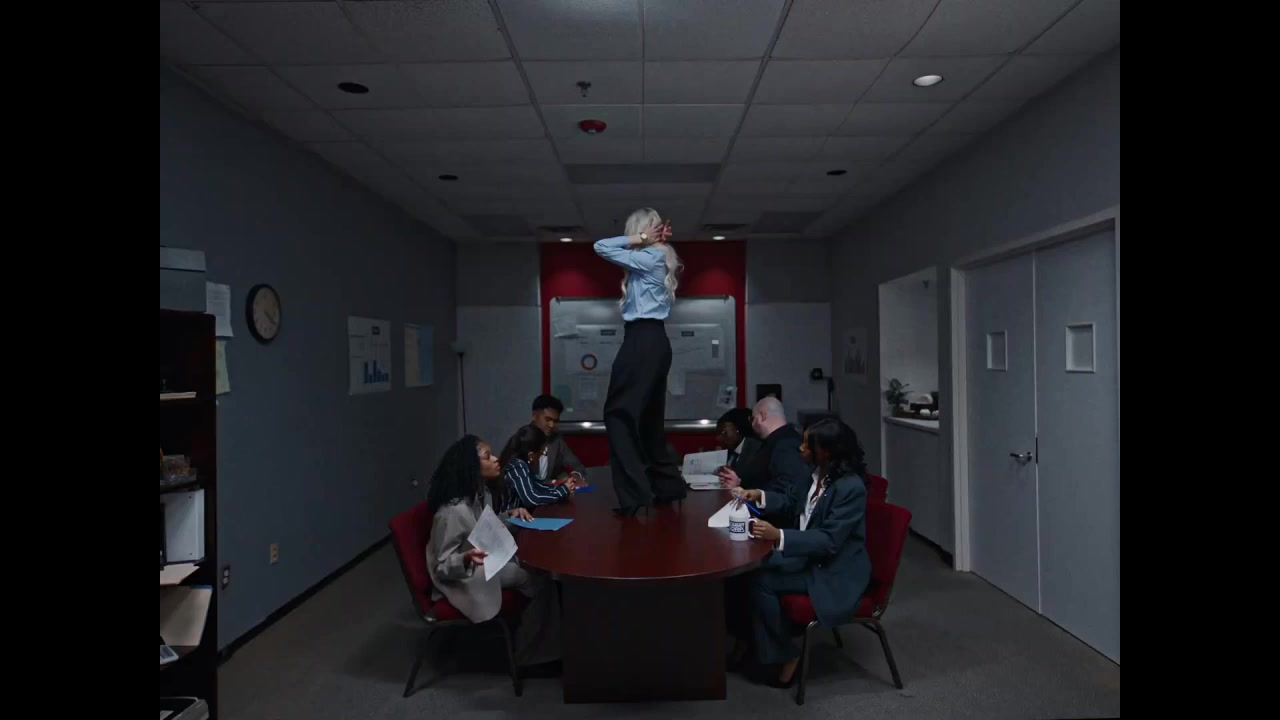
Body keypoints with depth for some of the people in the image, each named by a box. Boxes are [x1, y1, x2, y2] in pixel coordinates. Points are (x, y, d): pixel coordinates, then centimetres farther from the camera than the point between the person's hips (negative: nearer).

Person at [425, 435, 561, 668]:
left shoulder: (484, 493, -3)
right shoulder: (454, 511, -28)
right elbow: (441, 568, -21)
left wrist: (509, 515, -2)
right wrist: (467, 559, -41)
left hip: (489, 562, 8)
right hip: (463, 578, -8)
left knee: (539, 571, -11)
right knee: (537, 580, -19)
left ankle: (542, 647, 0)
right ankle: (529, 654, -1)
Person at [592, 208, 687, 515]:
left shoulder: (649, 257, -9)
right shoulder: (659, 258, 17)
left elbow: (601, 247, -7)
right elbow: (628, 254, 24)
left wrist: (639, 239, -2)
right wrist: (647, 241, 12)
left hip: (642, 342, -9)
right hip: (655, 341, 10)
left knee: (619, 414, -7)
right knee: (649, 419, 15)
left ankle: (635, 494, -10)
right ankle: (668, 485, 22)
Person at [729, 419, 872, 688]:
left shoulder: (851, 488, -26)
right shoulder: (819, 473, -2)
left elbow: (829, 540, -29)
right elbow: (792, 500, 15)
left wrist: (779, 536, -38)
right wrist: (758, 495, -2)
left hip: (835, 571, -8)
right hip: (808, 554, 8)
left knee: (761, 582, -18)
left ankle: (784, 657, 2)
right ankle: (746, 640, 7)